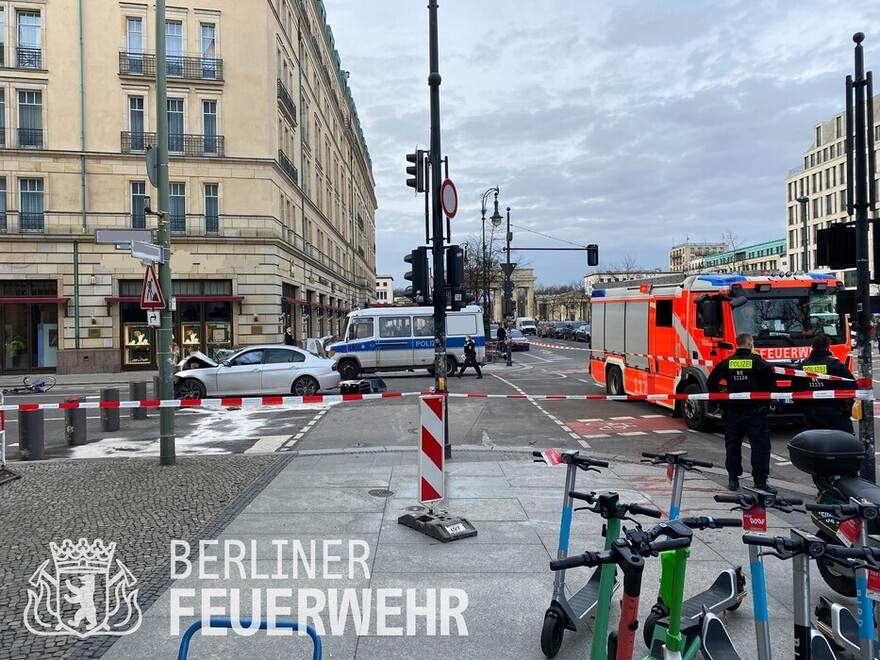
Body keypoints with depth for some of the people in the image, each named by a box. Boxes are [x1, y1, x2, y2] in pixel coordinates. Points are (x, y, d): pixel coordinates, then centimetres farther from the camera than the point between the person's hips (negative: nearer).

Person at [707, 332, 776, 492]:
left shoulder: (727, 363, 2)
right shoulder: (758, 362, -7)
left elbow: (712, 381, 2)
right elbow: (771, 383, -8)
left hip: (733, 410, 4)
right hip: (755, 410, -3)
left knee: (732, 444, 12)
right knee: (760, 445, 2)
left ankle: (733, 479, 17)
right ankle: (760, 481, 0)